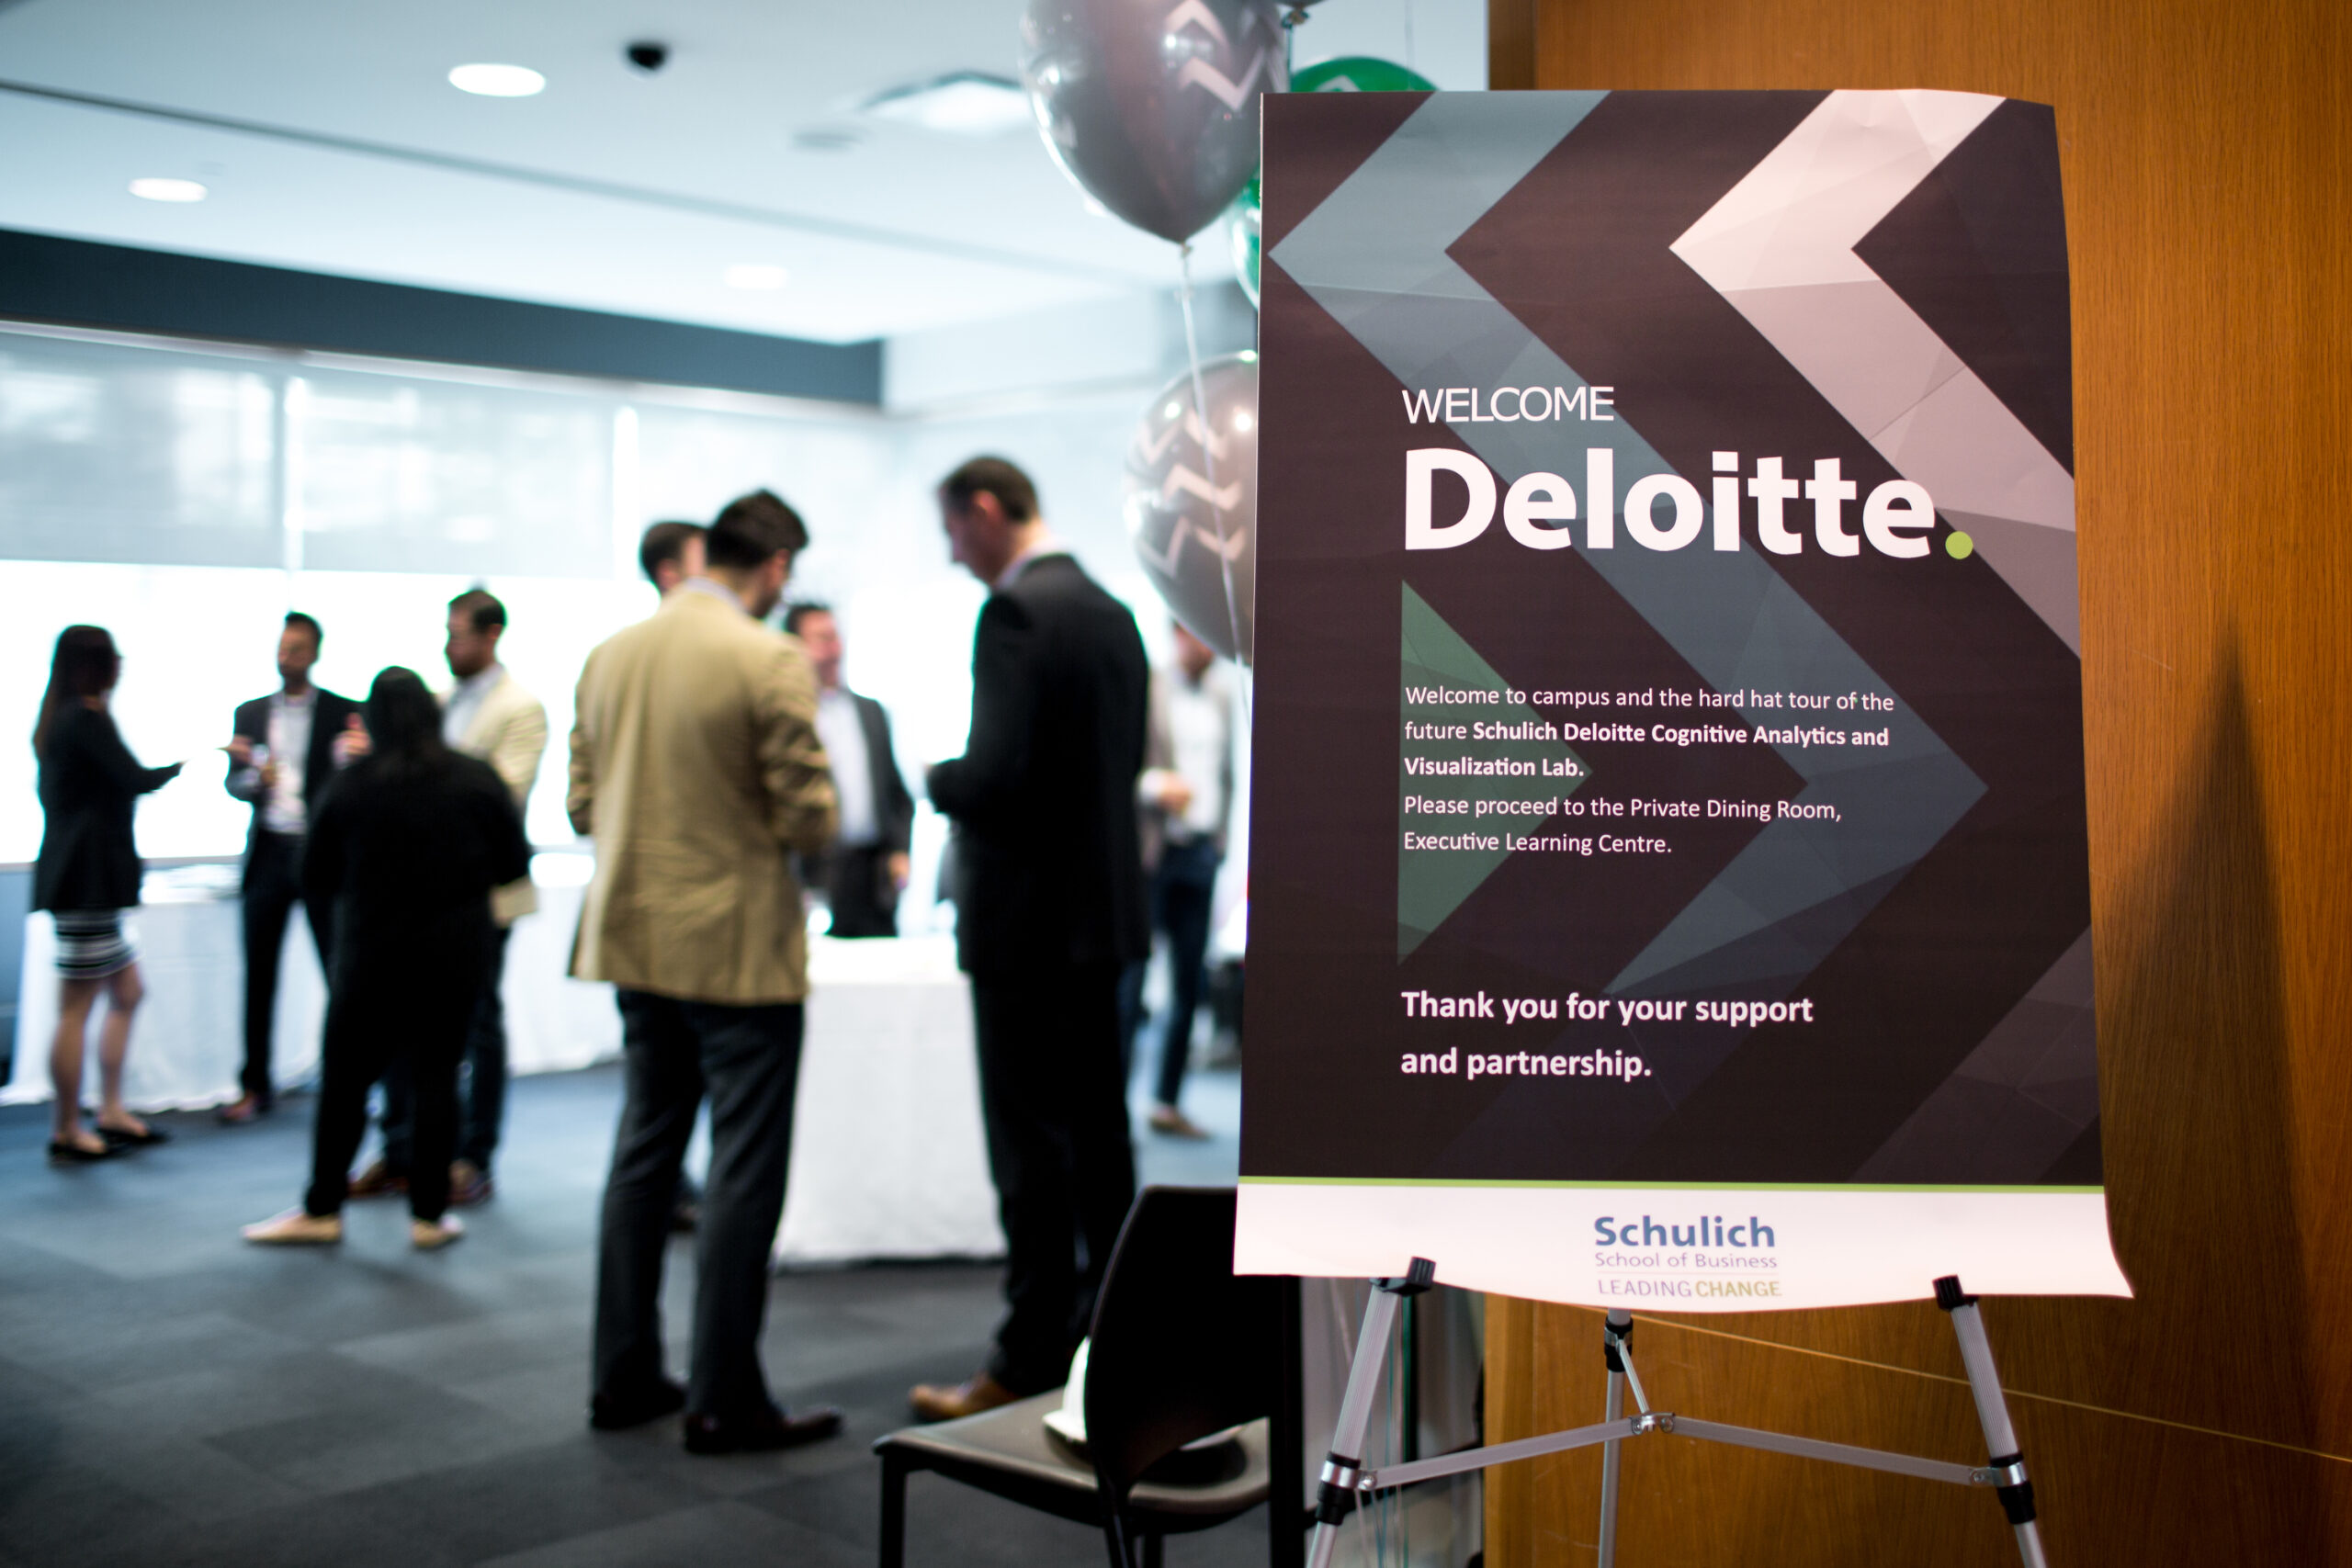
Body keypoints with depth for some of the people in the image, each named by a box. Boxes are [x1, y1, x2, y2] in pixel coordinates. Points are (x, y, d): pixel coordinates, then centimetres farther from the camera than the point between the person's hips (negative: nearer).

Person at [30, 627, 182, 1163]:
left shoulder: (59, 719, 15)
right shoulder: (88, 718, -13)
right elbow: (136, 780, -15)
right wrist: (182, 764, 2)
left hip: (73, 875, 10)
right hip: (88, 880, -10)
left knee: (126, 992, 16)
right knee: (76, 1008, -4)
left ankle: (112, 1113, 20)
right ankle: (66, 1132, 2)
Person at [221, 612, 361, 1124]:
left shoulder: (344, 713, 1)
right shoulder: (250, 713, 11)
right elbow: (233, 784, 6)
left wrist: (350, 759, -28)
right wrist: (252, 775, -17)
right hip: (269, 853, 3)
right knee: (259, 976, 6)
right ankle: (255, 1087, 16)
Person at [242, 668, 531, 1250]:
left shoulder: (349, 787, -5)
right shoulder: (477, 780, -5)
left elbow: (315, 883, 1)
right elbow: (513, 862, 2)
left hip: (371, 954, -1)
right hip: (456, 955, 1)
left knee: (345, 1078, 9)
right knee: (436, 1077, 6)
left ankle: (322, 1207, 18)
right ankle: (429, 1213, 11)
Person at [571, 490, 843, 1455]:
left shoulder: (610, 656, 5)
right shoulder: (771, 663, -15)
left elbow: (583, 806, 9)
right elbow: (810, 821, -15)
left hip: (636, 940, 7)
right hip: (738, 948, -7)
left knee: (643, 1154, 16)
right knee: (745, 1171, 2)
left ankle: (624, 1378, 24)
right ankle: (725, 1401, 8)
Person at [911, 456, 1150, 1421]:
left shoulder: (1016, 613, -16)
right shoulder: (1113, 613, 12)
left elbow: (995, 773, -23)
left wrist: (939, 780, -3)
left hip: (1027, 917, -9)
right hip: (1101, 907, 9)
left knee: (1031, 1145, -2)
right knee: (1098, 1131, 15)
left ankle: (1030, 1367, 5)